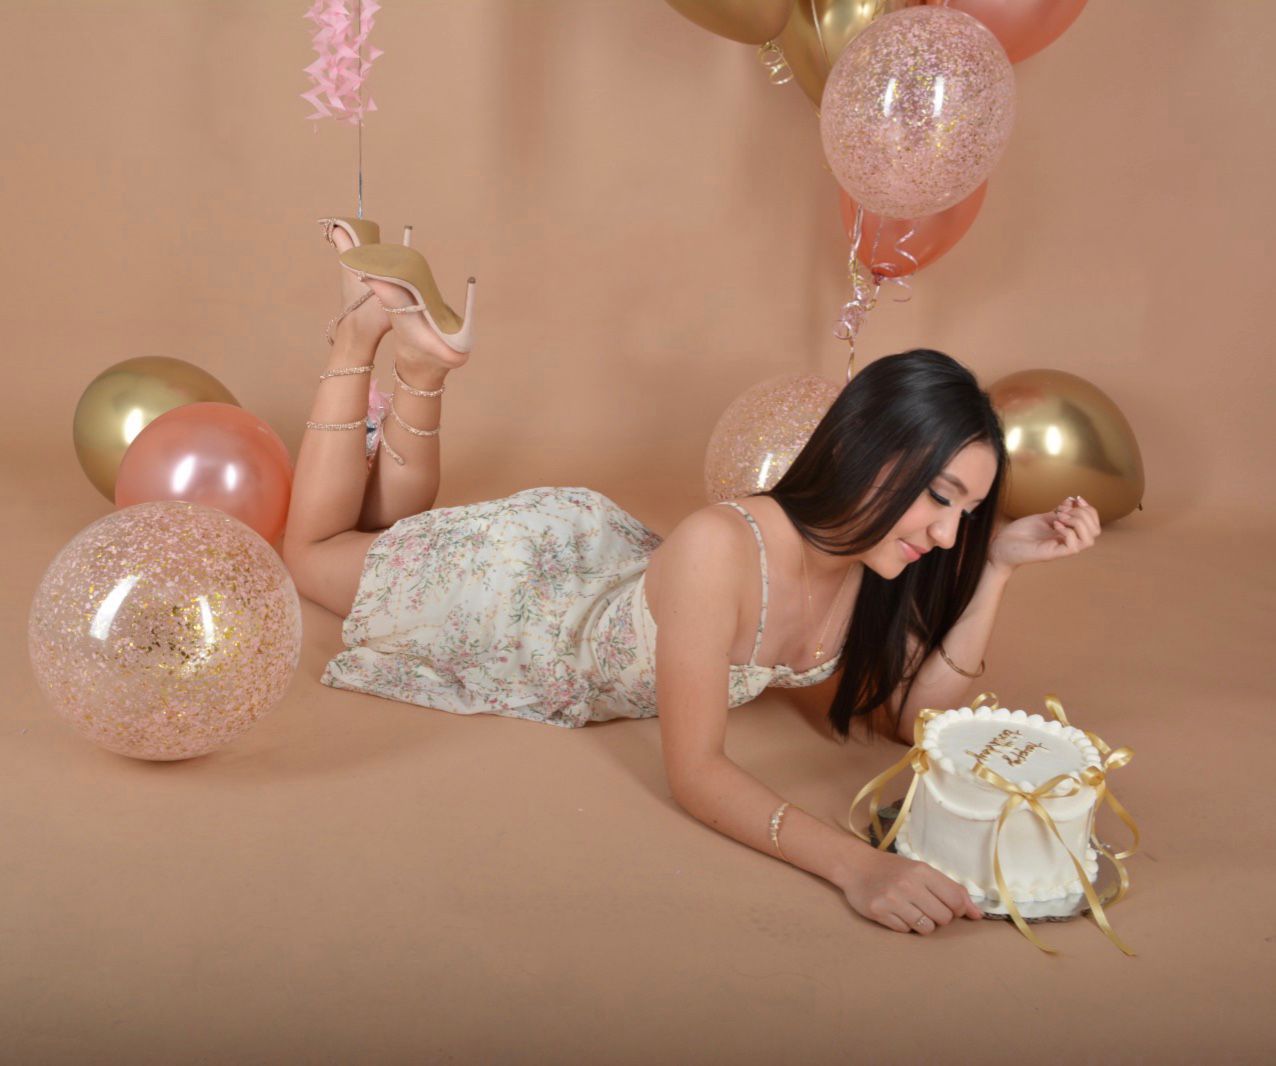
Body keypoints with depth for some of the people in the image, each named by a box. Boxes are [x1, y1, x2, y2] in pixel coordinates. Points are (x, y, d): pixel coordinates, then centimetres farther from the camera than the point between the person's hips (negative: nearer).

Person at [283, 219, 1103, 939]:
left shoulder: (878, 560, -25)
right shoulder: (719, 548, -45)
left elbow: (908, 716, -21)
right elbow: (696, 773, -43)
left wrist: (995, 570, -31)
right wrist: (853, 863, -55)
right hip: (521, 584, -5)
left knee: (403, 525, 32)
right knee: (313, 549, 22)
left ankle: (422, 363, 31)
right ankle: (366, 328, 22)